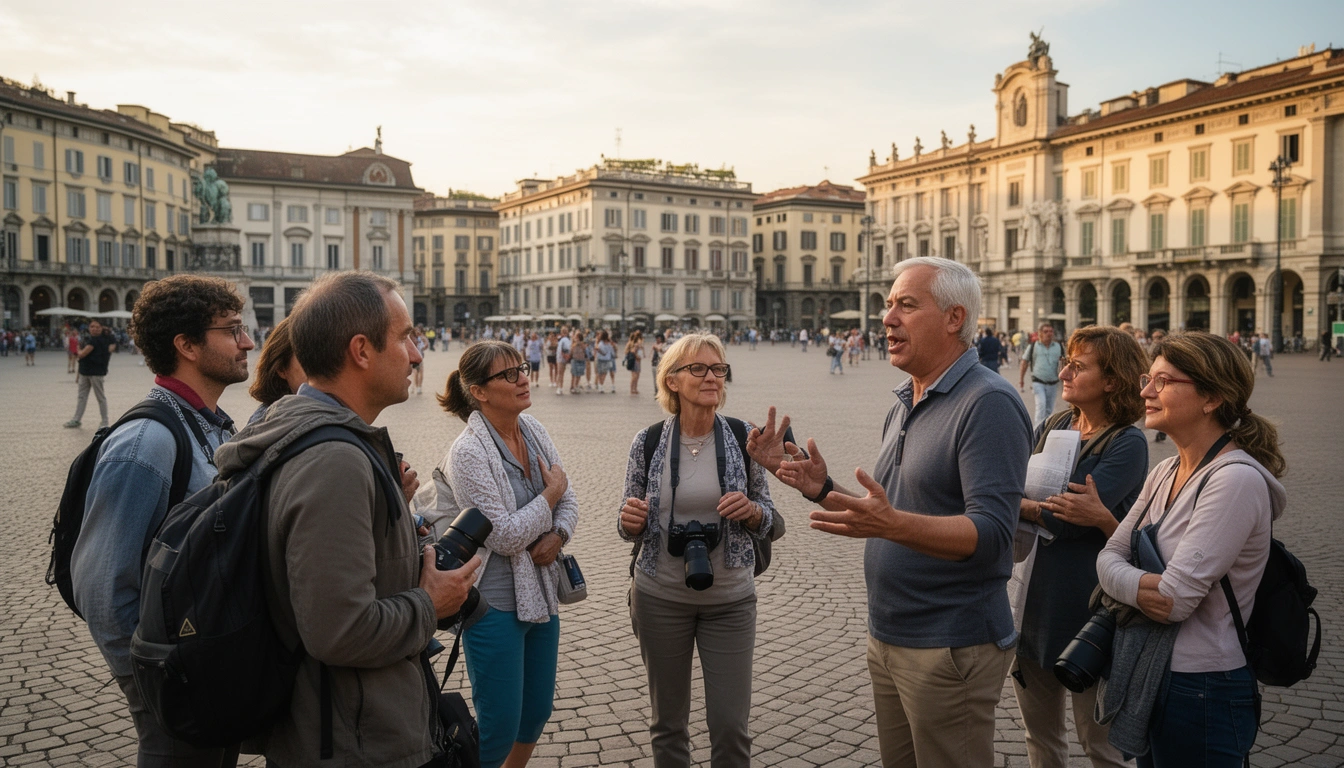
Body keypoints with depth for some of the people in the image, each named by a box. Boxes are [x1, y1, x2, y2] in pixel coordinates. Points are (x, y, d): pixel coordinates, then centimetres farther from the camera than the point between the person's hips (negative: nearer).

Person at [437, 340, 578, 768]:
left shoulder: (534, 431, 3)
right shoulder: (469, 452, -19)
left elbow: (568, 502, 7)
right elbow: (505, 536, -21)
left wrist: (557, 536, -12)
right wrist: (552, 492, -11)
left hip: (540, 595, 7)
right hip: (496, 604, -7)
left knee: (537, 712, 19)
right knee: (499, 730, 1)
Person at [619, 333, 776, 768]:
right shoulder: (648, 443, -6)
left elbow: (765, 520, 3)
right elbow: (631, 528, 4)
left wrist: (751, 510, -18)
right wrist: (630, 522, -18)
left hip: (730, 599, 0)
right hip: (660, 597, 0)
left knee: (731, 725, 4)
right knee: (667, 720, 15)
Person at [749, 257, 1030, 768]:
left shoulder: (988, 404, -17)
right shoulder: (903, 405, 11)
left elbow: (990, 533, -26)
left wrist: (892, 524, -40)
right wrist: (821, 489, -1)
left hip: (950, 649, -8)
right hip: (888, 639, 8)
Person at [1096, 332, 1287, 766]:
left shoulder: (1237, 479, -20)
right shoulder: (1166, 472, 6)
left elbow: (1177, 598, -26)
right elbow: (1109, 556, 3)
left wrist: (1123, 582, -10)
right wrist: (1138, 586, -17)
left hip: (1201, 694, -8)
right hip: (1150, 679, 8)